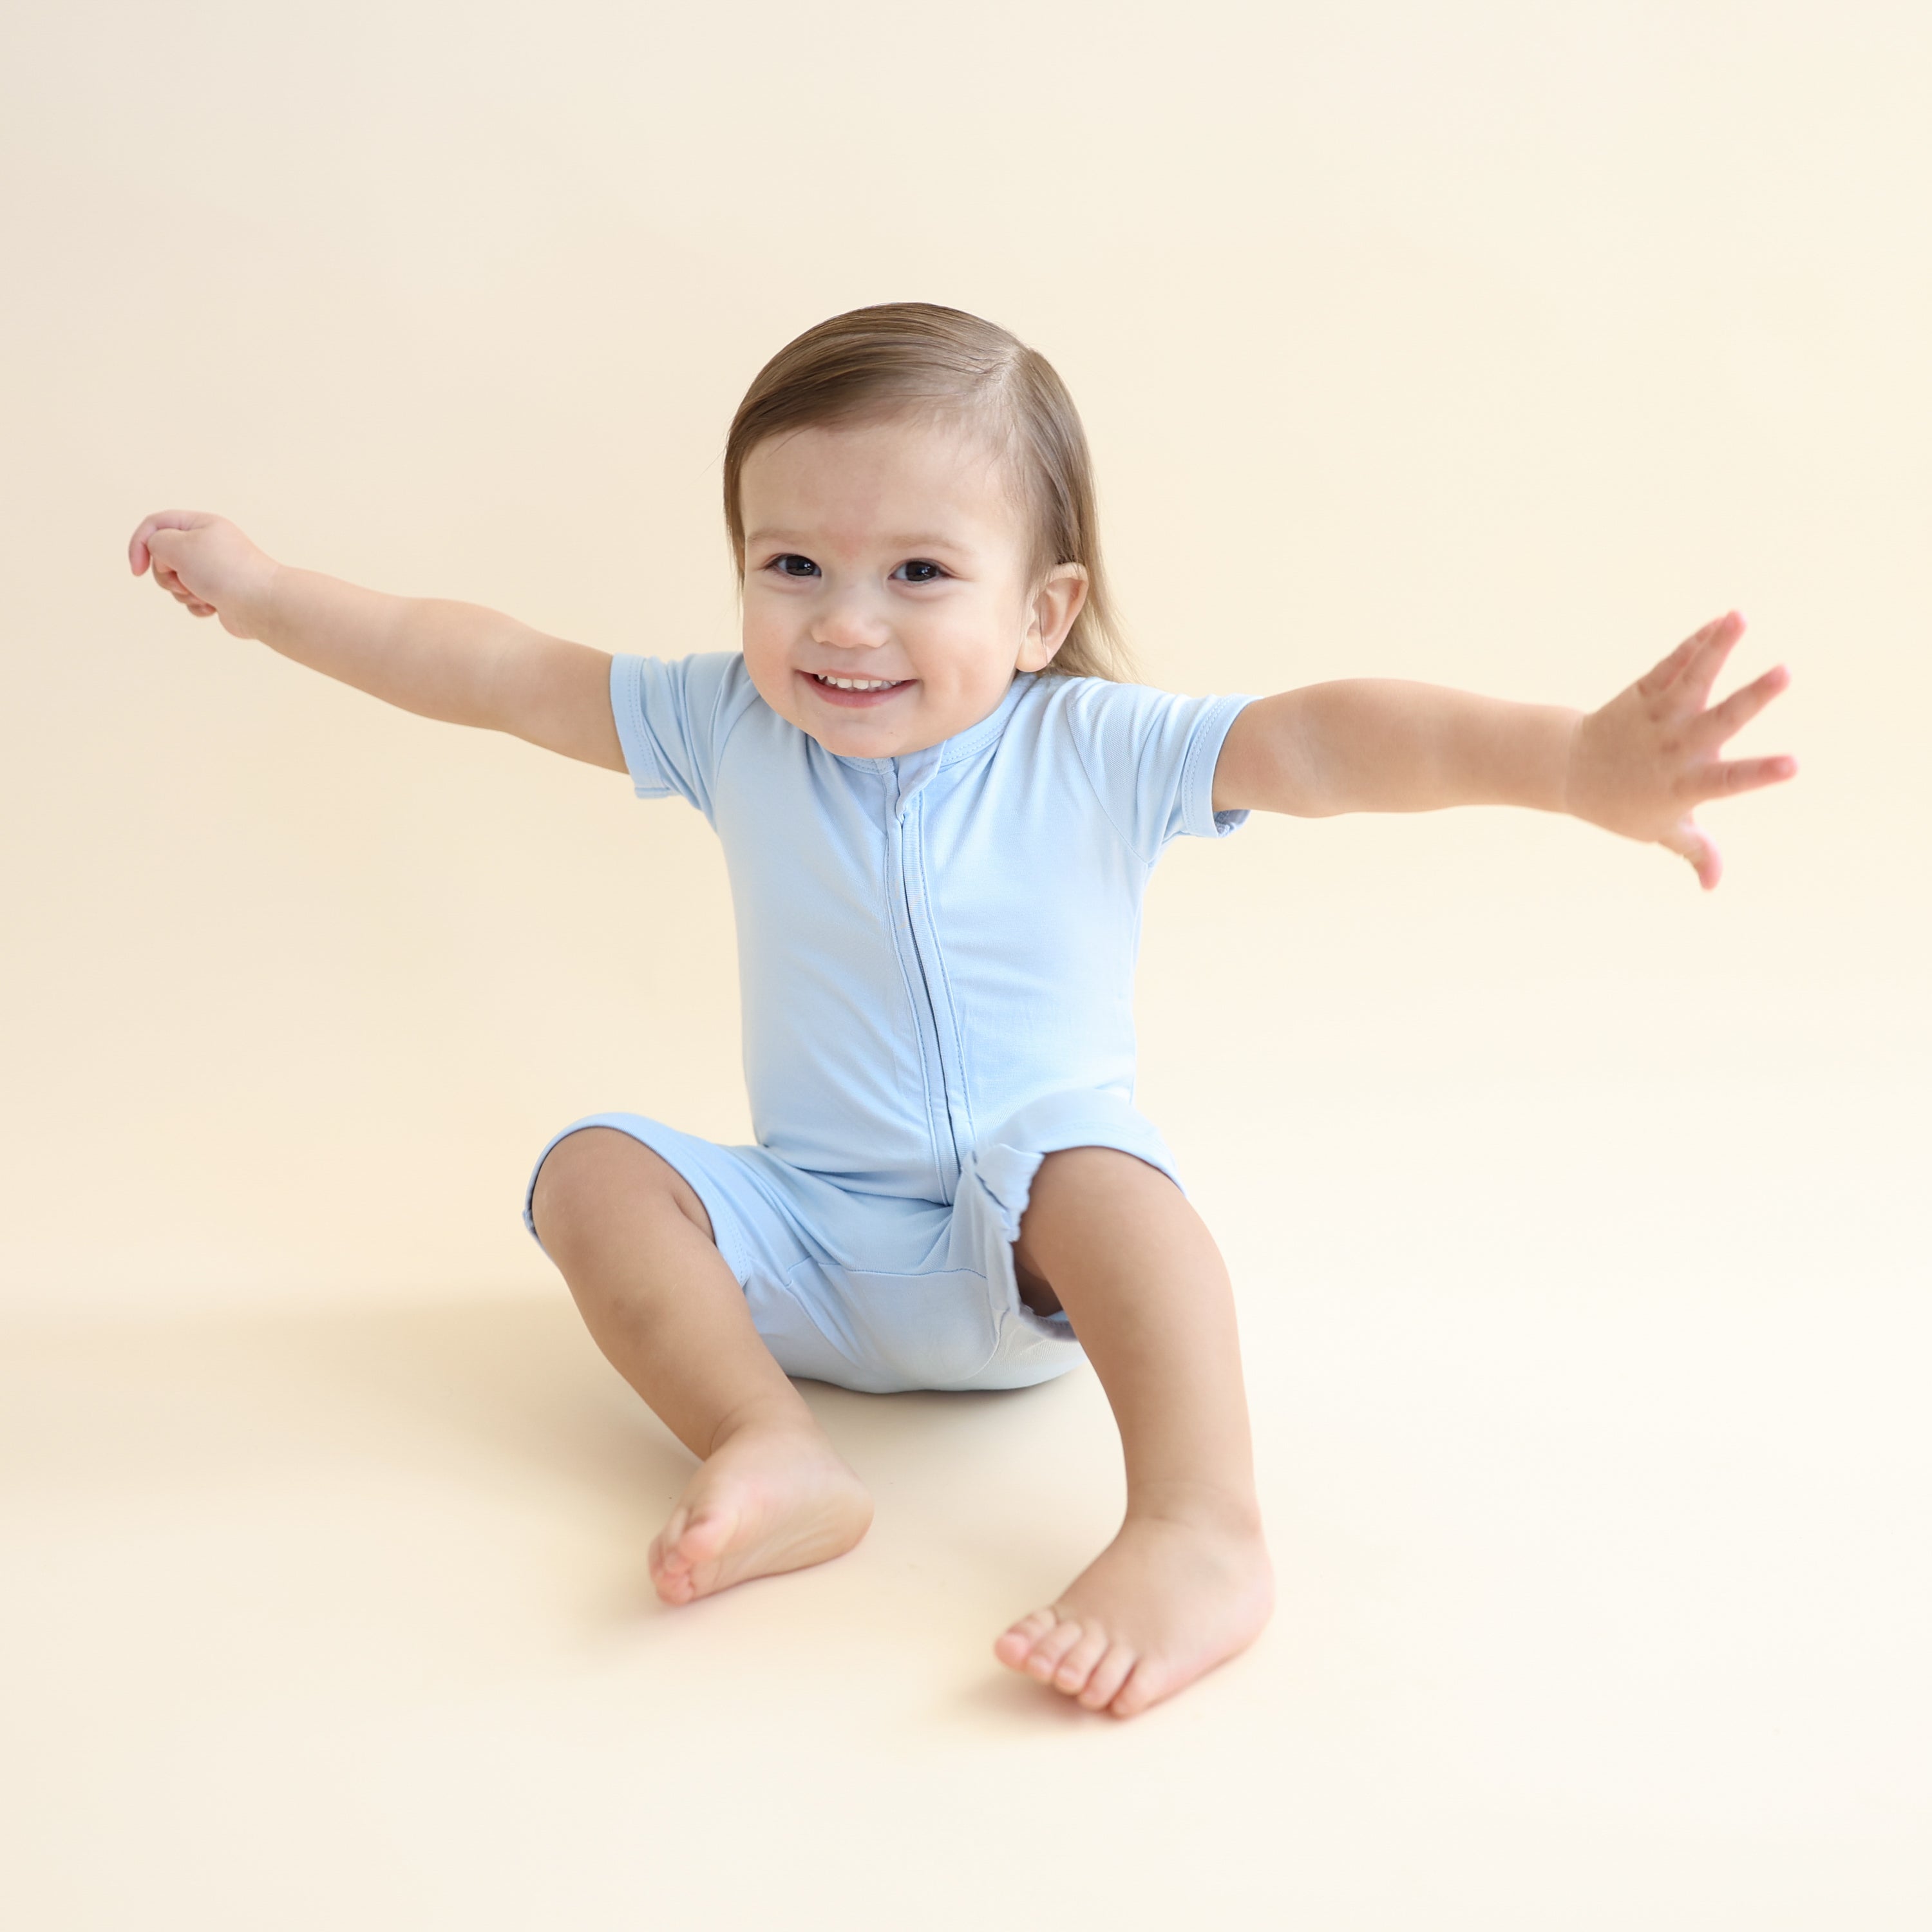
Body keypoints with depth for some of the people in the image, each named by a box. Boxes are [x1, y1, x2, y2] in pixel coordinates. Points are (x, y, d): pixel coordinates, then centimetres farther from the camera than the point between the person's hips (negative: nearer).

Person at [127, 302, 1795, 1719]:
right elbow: (499, 673, 3)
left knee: (1078, 1149, -35)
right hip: (811, 1251, 4)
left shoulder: (1095, 750, -14)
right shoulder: (733, 731, -4)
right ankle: (774, 1456, -33)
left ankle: (1203, 1532, -44)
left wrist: (1577, 760, -45)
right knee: (594, 1167, -16)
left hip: (1027, 1266, -3)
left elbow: (1325, 739, -29)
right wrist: (263, 594, 5)